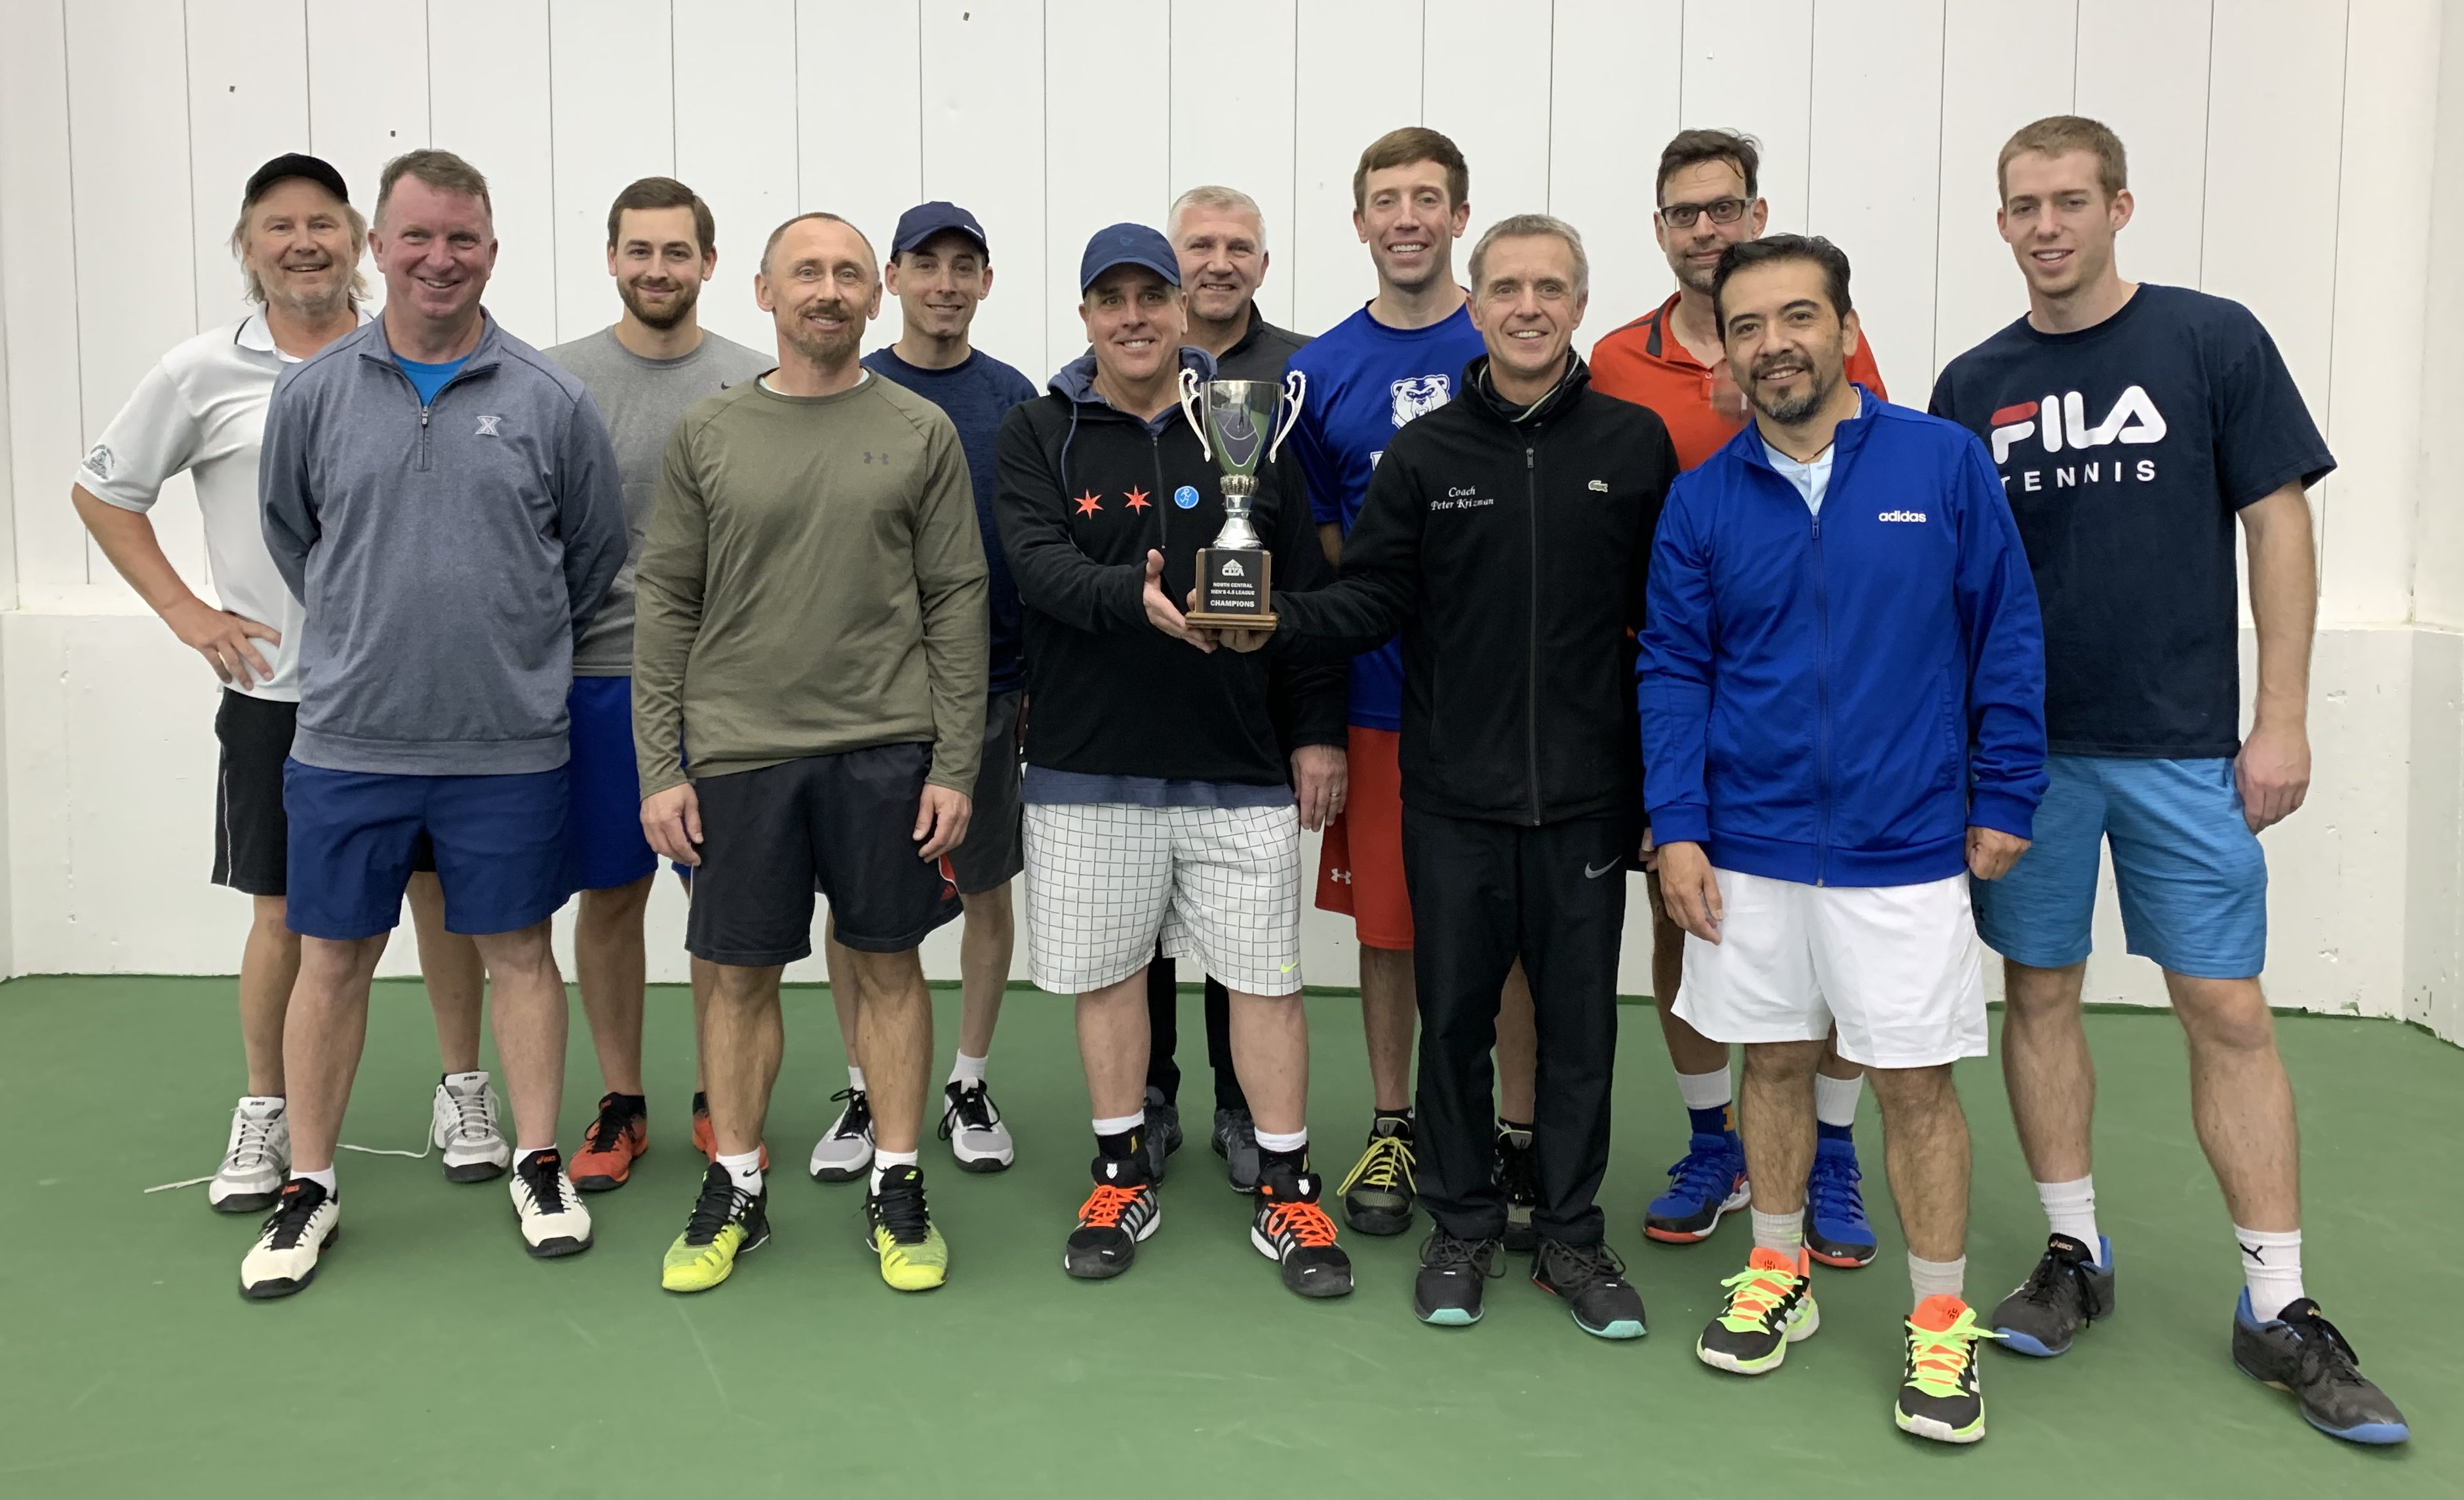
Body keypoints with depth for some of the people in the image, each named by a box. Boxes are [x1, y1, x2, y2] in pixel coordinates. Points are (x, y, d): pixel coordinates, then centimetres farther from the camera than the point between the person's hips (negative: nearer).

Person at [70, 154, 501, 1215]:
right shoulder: (203, 373, 0)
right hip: (276, 689, 0)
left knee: (441, 886, 7)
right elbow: (101, 492, 10)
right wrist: (185, 611, 1)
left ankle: (462, 1090, 23)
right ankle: (264, 1115, 24)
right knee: (284, 910, 6)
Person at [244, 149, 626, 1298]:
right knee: (332, 960, 9)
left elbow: (596, 551, 9)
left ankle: (539, 1166, 24)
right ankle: (308, 1187, 24)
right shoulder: (314, 392, 1)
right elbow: (289, 535, 15)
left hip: (509, 743, -1)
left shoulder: (550, 400, -2)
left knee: (519, 950, 9)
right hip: (345, 740, 1)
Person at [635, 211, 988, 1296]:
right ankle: (735, 1192, 24)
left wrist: (956, 764, -4)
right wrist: (659, 770, 0)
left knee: (889, 964, 7)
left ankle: (897, 1190, 21)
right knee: (740, 973, 8)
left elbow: (957, 604, 2)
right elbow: (666, 605, 6)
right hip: (738, 749, 1)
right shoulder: (706, 434, 6)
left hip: (888, 747, 0)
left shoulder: (921, 432, 3)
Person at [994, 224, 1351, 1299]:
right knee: (1108, 972, 10)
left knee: (1266, 975, 4)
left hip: (1239, 766, 0)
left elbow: (1307, 586, 7)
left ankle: (1287, 1191, 18)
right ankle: (1123, 1178, 28)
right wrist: (1135, 598, -33)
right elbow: (1040, 566, -13)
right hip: (1089, 765, 0)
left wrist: (1319, 728, 3)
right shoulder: (1038, 435, 3)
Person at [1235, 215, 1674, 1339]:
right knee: (1454, 1014, 9)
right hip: (1454, 794, 0)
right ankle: (1463, 1227, 27)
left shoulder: (1635, 445, 2)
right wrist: (1273, 621, -19)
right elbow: (1373, 601, 0)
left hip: (1587, 794, 0)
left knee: (1580, 1022, 8)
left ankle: (1571, 1235, 25)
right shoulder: (1424, 453, 3)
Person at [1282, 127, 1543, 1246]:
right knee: (1387, 922, 10)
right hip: (1381, 697, 1)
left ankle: (1520, 1137, 23)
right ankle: (1393, 1130, 27)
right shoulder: (1323, 371, 4)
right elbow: (1320, 553, 7)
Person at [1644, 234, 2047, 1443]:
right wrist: (1676, 827, -4)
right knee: (1774, 1060, 14)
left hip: (1905, 845, -2)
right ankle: (1778, 1277, 33)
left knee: (1915, 1080, 5)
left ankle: (1941, 1324, 22)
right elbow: (1673, 666, 3)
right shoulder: (1703, 498, 1)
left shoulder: (1944, 463, -5)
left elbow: (2007, 637, -1)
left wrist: (2004, 799, -1)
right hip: (1750, 846, 2)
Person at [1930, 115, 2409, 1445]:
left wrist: (2282, 721, -6)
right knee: (2039, 993, 8)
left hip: (2182, 747, -2)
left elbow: (2278, 527, -2)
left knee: (2227, 1011, 1)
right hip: (2021, 745, 3)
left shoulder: (2213, 341, -1)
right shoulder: (1971, 385, 6)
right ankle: (2074, 1255, 23)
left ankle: (2278, 1306, 13)